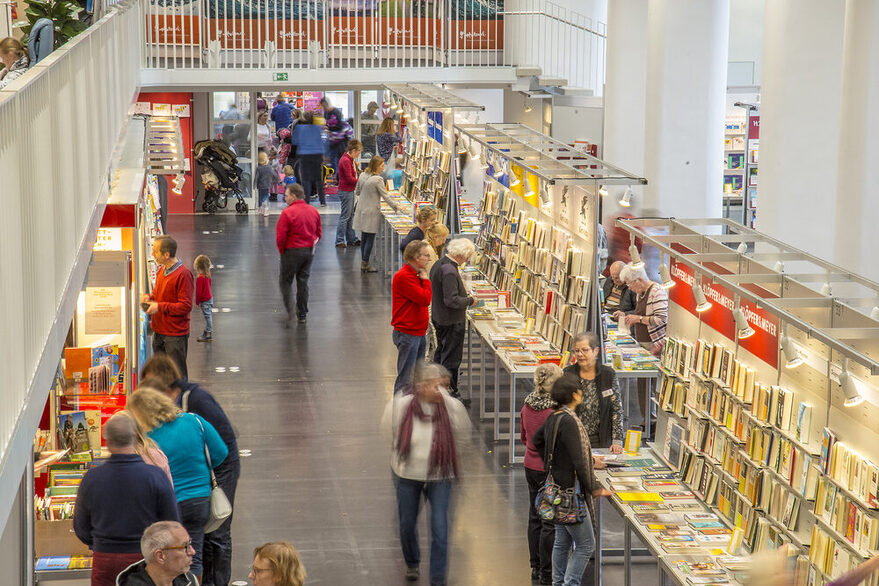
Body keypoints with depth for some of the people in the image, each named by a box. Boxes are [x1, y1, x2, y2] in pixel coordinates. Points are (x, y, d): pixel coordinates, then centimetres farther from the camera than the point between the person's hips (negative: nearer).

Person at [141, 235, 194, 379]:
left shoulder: (183, 274, -18)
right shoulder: (161, 270, 10)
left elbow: (186, 306, -19)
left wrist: (159, 307, -20)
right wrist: (150, 297, 2)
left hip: (175, 335, -9)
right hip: (159, 332, 9)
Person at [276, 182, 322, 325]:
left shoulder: (287, 213, -17)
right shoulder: (314, 211, 4)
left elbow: (280, 237, -17)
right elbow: (318, 234, 11)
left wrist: (282, 251, -1)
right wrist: (311, 247, 16)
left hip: (292, 251, -6)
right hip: (309, 252, 6)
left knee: (285, 281, 8)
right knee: (303, 282, 13)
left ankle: (289, 309, -9)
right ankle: (302, 314, 17)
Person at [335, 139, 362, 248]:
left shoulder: (350, 159, 12)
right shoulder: (345, 161, -20)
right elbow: (350, 179, -21)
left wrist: (356, 166, 2)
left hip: (349, 191, 10)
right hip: (345, 191, -10)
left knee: (350, 216, 15)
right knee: (345, 216, -6)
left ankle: (351, 239, 22)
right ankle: (339, 241, -1)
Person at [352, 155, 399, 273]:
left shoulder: (362, 175, 4)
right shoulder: (378, 180, -18)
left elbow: (357, 192, 14)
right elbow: (385, 196, -14)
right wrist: (395, 206, -4)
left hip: (361, 210, 7)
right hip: (372, 211, -7)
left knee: (364, 237, 13)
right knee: (370, 238, 1)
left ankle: (363, 263, 19)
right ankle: (365, 264, 3)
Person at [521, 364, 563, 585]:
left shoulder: (527, 406, 1)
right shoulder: (555, 411, -22)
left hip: (531, 466, 8)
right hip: (549, 470, -8)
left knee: (535, 518, 16)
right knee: (550, 522, 2)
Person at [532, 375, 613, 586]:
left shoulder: (553, 417, 5)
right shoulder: (569, 422, -23)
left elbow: (537, 440, 24)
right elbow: (578, 461, -23)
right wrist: (593, 488, -14)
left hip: (556, 487, 10)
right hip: (570, 490, -10)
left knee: (562, 541, 18)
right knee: (586, 544, -2)